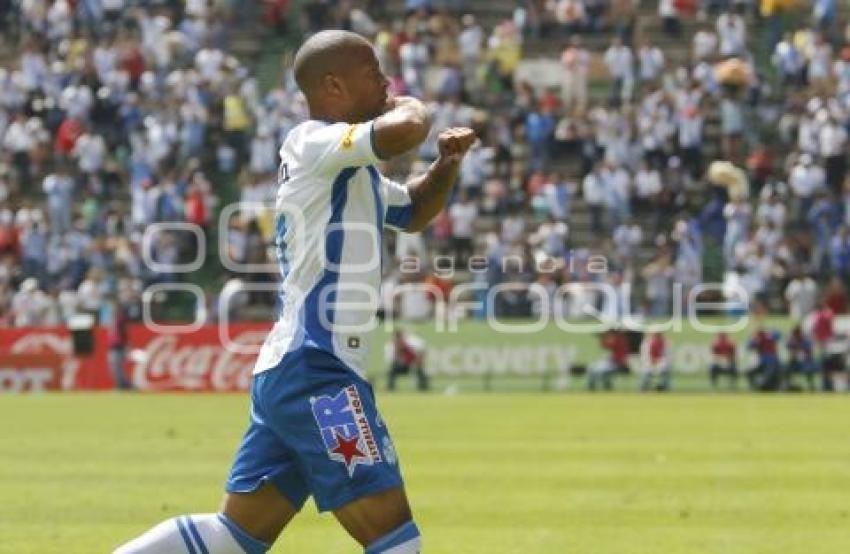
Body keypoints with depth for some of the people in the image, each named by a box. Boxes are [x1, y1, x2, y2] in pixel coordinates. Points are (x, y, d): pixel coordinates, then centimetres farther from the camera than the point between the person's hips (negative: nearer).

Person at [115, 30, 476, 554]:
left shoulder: (351, 168, 21)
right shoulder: (312, 143, -8)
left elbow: (413, 212, 36)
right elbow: (405, 130, -26)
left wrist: (448, 163, 15)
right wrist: (408, 106, -2)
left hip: (286, 372, 10)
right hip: (317, 372, -10)